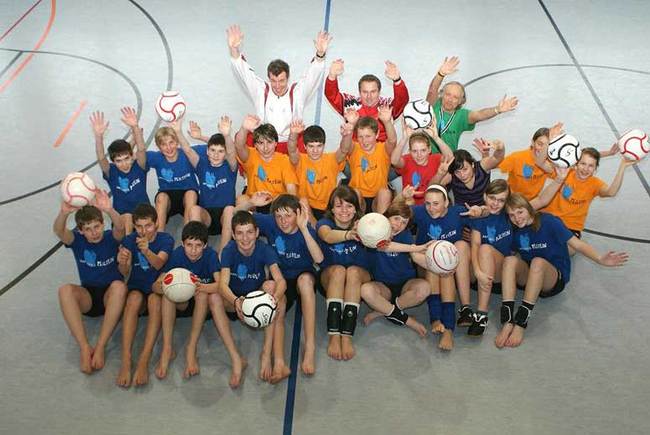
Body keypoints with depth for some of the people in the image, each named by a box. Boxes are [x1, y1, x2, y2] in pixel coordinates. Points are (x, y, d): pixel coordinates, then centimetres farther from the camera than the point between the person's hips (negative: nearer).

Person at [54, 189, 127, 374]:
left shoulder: (111, 238, -7)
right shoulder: (77, 240, -4)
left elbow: (120, 228, -32)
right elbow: (58, 230, -27)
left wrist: (109, 210, -56)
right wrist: (64, 212, -53)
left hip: (110, 295, -1)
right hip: (87, 296, 2)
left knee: (119, 286, -37)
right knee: (65, 290, -31)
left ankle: (100, 347, -35)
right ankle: (84, 348, -35)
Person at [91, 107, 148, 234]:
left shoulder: (139, 167, -10)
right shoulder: (111, 172, -9)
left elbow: (141, 150, -29)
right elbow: (101, 158, -29)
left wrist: (135, 127, -48)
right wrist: (99, 136, -48)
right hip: (121, 214, 0)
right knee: (127, 219, -29)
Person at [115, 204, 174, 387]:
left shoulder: (166, 239, -6)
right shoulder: (130, 240, -1)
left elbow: (159, 264, -25)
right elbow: (125, 273, -13)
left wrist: (147, 251, -47)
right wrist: (122, 263, -37)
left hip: (158, 289, -1)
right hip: (136, 288, 1)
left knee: (155, 300, -36)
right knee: (134, 299, -35)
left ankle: (144, 361, -41)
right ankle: (125, 362, -42)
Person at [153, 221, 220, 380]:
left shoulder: (210, 255, -17)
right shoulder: (177, 254, -13)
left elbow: (220, 284, -31)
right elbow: (155, 285, -19)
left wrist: (202, 287, -52)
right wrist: (163, 287, -44)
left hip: (204, 303, -2)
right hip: (181, 303, 2)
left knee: (202, 292, -34)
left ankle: (191, 348, -30)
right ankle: (167, 348, -30)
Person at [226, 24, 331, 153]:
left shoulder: (298, 92, 3)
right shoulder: (261, 91, 6)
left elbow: (313, 75, -7)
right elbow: (244, 72, 1)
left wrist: (320, 54, -26)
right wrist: (234, 50, -16)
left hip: (292, 146, -1)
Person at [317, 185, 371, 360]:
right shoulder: (324, 223, -10)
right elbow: (328, 236, -36)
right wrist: (348, 235, -57)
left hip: (360, 277, 0)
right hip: (330, 277, 0)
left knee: (353, 271, -32)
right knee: (338, 270, -33)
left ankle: (347, 337, -38)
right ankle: (333, 336, -39)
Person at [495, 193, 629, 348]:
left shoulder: (548, 222, -12)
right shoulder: (516, 231, 3)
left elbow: (577, 243, -18)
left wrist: (600, 259, -34)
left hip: (555, 279, -4)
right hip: (528, 277, 4)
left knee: (538, 262, -36)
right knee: (510, 260, -27)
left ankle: (520, 324, -40)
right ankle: (507, 322, -40)